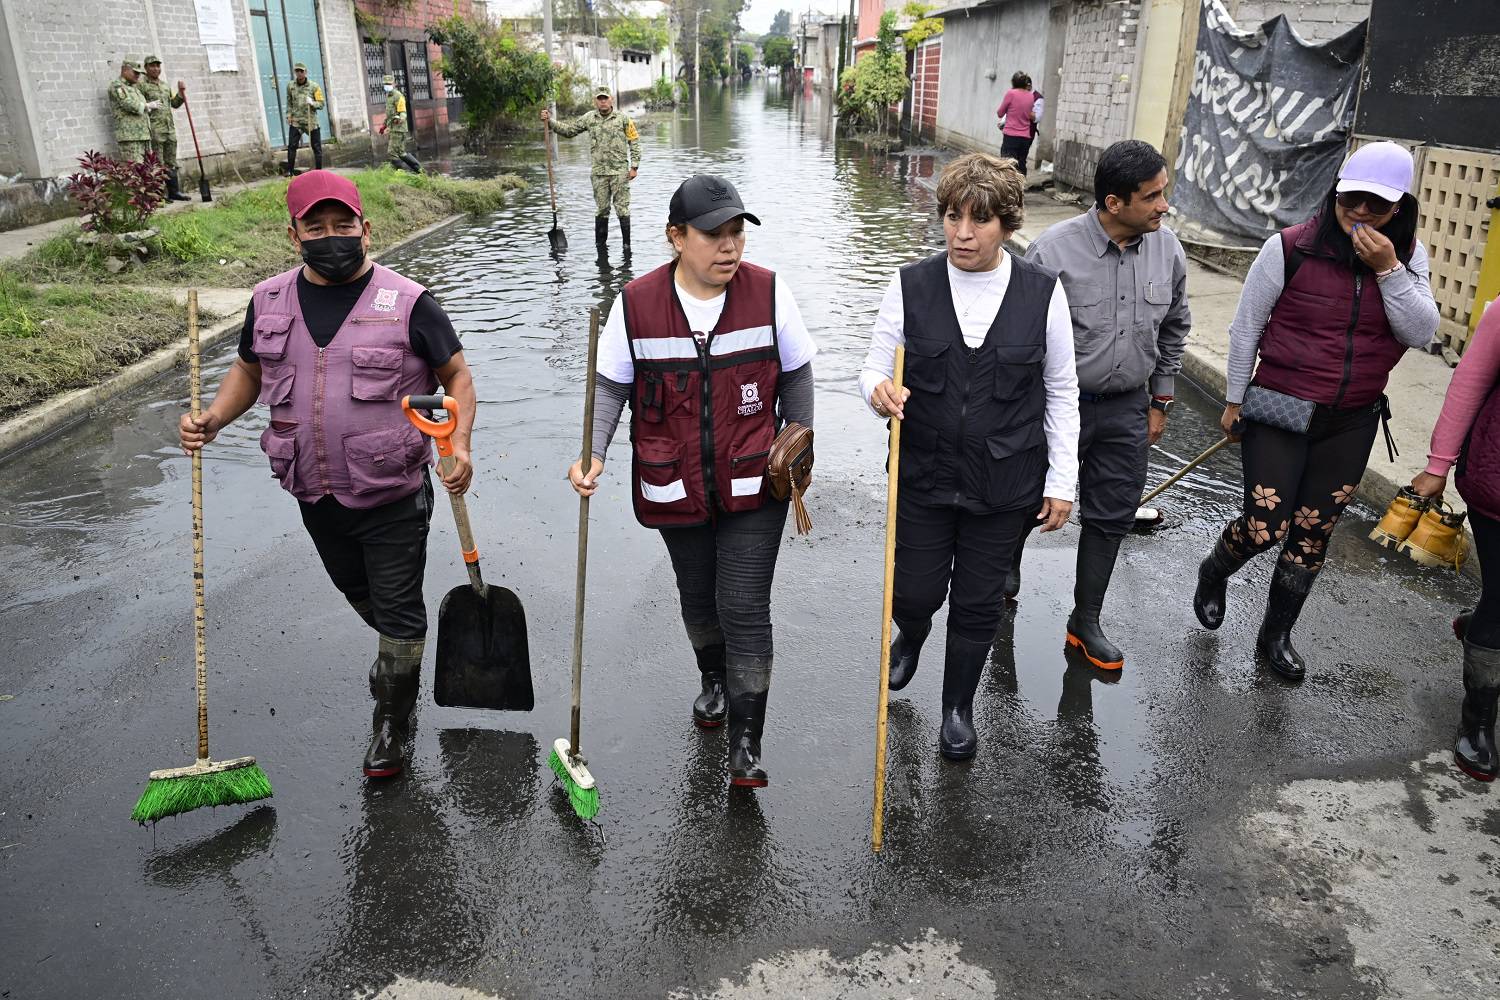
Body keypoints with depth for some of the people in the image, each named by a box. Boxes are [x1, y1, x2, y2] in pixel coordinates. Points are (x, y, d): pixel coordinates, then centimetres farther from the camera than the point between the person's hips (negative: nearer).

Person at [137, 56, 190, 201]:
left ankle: (174, 191, 15)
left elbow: (174, 103, 25)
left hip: (170, 128, 7)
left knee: (171, 163, 9)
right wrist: (148, 106, -22)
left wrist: (181, 93, 9)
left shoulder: (165, 85, 20)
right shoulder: (141, 84, -1)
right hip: (154, 129, -7)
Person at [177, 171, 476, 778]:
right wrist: (212, 419, -3)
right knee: (357, 592, 26)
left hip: (393, 499, -5)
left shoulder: (407, 303, -13)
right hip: (316, 498, 5)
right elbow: (249, 370, 15)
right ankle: (397, 652, 56)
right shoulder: (270, 302, 1)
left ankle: (392, 721, 26)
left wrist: (460, 442, -21)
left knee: (398, 609, 6)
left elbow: (457, 375, -6)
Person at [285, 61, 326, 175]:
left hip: (311, 121, -1)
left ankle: (319, 170, 13)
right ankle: (290, 171, -1)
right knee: (291, 146, -7)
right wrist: (289, 115, 8)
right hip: (295, 121, 1)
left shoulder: (314, 87, -2)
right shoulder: (290, 86, 6)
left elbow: (321, 104, -3)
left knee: (317, 147, 3)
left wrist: (312, 103, -22)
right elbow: (289, 103, 17)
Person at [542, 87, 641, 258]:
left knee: (622, 209, -3)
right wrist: (550, 121, 4)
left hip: (620, 171, -3)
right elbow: (568, 130, 15)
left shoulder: (623, 119, 0)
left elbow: (634, 142, 3)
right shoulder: (589, 118, 8)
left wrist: (634, 166, -3)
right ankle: (601, 244, 18)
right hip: (599, 173, 3)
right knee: (601, 210, 8)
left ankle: (626, 244, 4)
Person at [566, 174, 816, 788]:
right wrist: (593, 453, -16)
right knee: (698, 597, 20)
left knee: (745, 608, -3)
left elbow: (796, 375, 3)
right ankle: (713, 680, 51)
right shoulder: (637, 304, -9)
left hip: (752, 485, -1)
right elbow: (611, 386, -2)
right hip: (675, 486, 2)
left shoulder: (768, 293, -9)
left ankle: (746, 742, 11)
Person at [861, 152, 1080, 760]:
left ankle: (958, 708, 38)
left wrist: (1061, 481, 1)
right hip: (923, 476, 1)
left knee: (978, 604, 12)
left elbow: (1061, 392, 1)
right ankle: (911, 636, 50)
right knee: (915, 594, 10)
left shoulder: (1043, 292, -7)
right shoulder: (911, 286, -7)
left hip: (1005, 485, 0)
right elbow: (876, 367, -1)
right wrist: (878, 390, -26)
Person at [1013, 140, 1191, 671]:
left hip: (1127, 409, 4)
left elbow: (1173, 330, 11)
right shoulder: (1054, 249, -19)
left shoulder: (1168, 250, -4)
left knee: (1112, 516, 9)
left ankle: (1085, 622, 25)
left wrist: (1160, 402, 13)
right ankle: (1006, 568, 46)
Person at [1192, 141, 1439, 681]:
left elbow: (1421, 333, -8)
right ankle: (1213, 574, 29)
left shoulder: (1408, 256, 0)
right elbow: (1246, 326, -4)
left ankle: (1276, 636, 28)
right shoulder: (1291, 248, -12)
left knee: (1313, 536, 10)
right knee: (1264, 528, -7)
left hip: (1352, 422, 4)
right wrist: (1235, 400, 2)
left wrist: (1388, 268, -20)